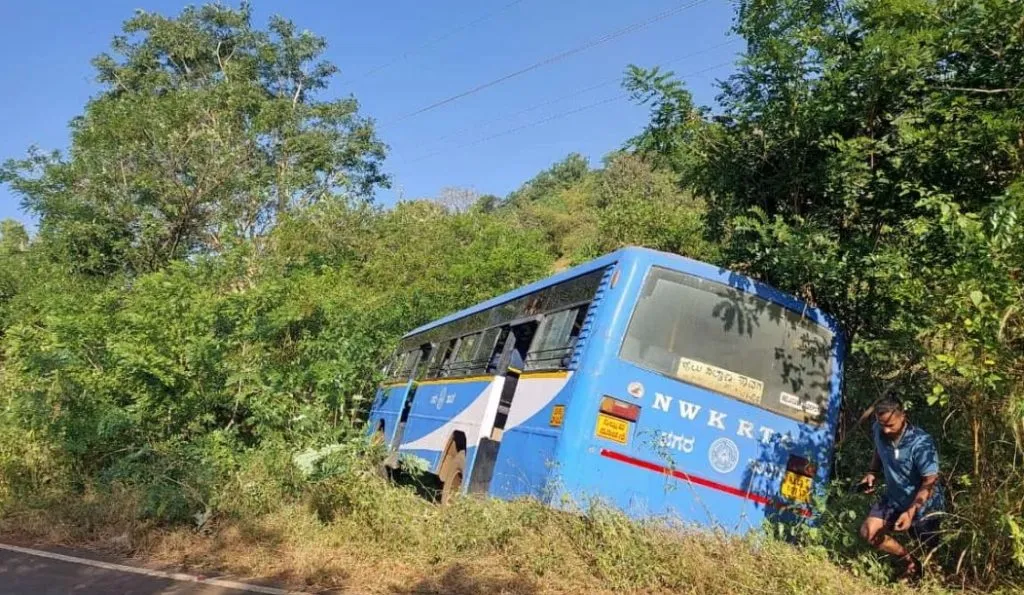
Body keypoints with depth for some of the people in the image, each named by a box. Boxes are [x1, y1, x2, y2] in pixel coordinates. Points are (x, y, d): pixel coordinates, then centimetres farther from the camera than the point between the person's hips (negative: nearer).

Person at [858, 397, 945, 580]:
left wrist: (910, 512, -36)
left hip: (923, 505, -5)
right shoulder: (878, 430, -16)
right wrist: (872, 473, -7)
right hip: (893, 498, 5)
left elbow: (930, 482, -28)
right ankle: (911, 562, 17)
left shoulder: (921, 443, -33)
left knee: (927, 550, 13)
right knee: (868, 532, -4)